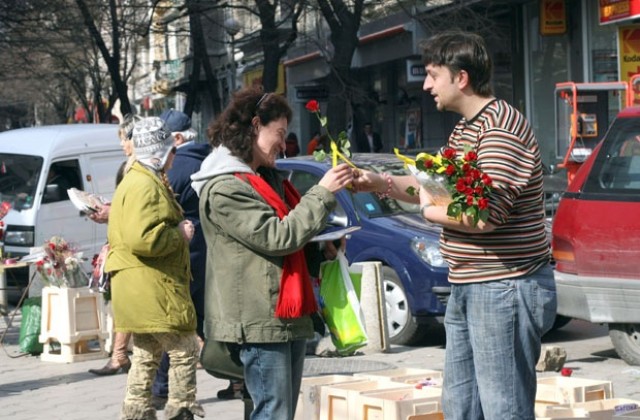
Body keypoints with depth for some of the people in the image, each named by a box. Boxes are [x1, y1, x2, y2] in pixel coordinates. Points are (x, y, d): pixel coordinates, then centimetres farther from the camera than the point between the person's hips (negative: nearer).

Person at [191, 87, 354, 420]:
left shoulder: (270, 178, 17)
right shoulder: (223, 189, -13)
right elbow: (280, 238, -19)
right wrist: (323, 192, -13)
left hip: (289, 317, 9)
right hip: (259, 321, -9)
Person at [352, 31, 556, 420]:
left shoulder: (501, 128, -18)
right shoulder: (466, 129, 16)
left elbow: (485, 215, -26)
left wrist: (434, 212, -9)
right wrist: (381, 183, 12)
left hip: (505, 289, -11)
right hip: (468, 288, 11)